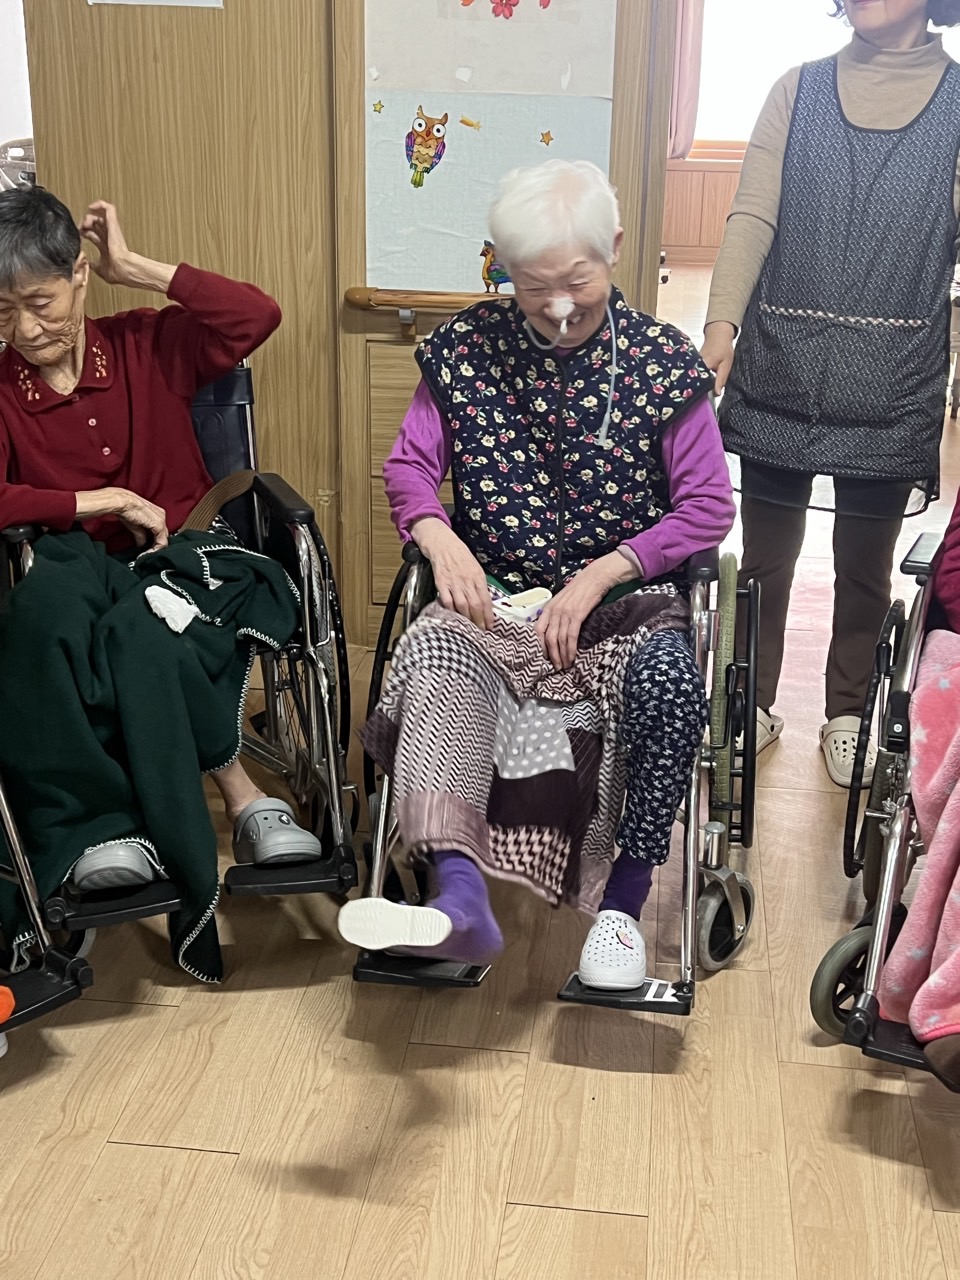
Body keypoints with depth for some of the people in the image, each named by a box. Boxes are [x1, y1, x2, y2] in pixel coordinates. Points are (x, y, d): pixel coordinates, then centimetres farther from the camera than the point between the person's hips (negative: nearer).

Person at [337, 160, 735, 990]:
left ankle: (623, 903, -18)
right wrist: (444, 544, -15)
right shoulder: (466, 348, 5)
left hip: (623, 597, -1)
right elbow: (410, 467, 7)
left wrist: (599, 577, -13)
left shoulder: (663, 363, 0)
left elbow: (709, 508, -1)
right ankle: (460, 900, -46)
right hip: (495, 596, 1)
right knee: (430, 652, -33)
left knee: (667, 677, -35)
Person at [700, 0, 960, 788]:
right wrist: (721, 323, -19)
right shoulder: (799, 92, 7)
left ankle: (848, 715, 30)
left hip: (893, 384, -1)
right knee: (767, 549, 9)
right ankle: (755, 703, 29)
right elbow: (754, 216, -4)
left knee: (866, 563, 10)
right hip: (782, 369, 1)